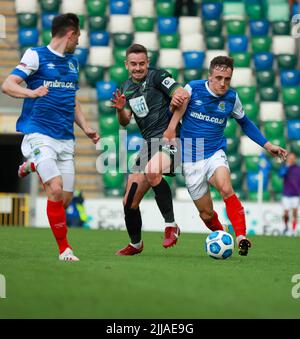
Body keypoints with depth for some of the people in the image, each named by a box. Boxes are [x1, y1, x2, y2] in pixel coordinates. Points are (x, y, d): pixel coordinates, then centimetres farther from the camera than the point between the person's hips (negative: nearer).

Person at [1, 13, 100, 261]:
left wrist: (86, 128, 13)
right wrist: (32, 93, -28)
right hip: (39, 135, -6)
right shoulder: (36, 55, -2)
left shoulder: (73, 62, 18)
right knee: (56, 190, -20)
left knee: (66, 198, 1)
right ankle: (64, 248, -8)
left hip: (65, 139, 6)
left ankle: (34, 167, 30)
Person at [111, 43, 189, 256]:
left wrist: (173, 126, -21)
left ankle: (171, 225, -28)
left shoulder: (157, 76, -4)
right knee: (129, 203, 5)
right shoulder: (127, 88, 17)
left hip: (167, 138, -7)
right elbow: (125, 122, 12)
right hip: (149, 143, 7)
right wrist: (120, 109, -9)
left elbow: (183, 95, -14)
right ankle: (135, 244, 27)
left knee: (152, 171, -39)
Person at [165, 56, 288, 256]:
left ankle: (241, 238, -33)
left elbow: (244, 122, 18)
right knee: (206, 214, 3)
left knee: (226, 188, -33)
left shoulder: (231, 98, 0)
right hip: (191, 160, 0)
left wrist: (267, 145, 15)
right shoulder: (192, 89, -8)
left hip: (215, 154, 0)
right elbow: (173, 111, 7)